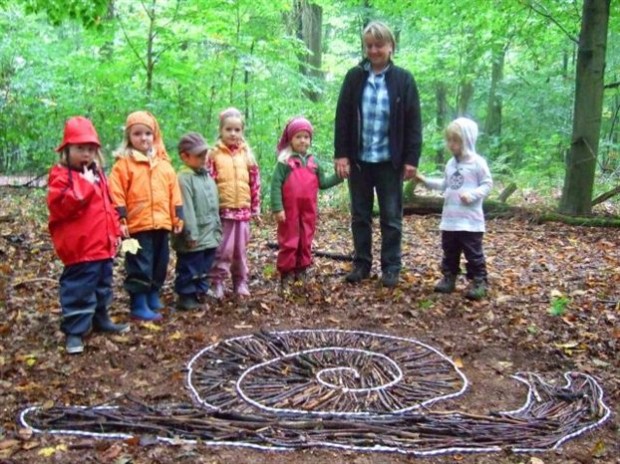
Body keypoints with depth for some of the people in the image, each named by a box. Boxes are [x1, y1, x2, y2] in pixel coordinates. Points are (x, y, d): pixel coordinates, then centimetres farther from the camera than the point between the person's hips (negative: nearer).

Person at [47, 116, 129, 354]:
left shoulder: (97, 174, 14)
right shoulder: (61, 175, -10)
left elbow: (108, 206, 21)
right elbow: (61, 206, -25)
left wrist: (115, 232, 17)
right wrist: (85, 185, -25)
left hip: (103, 245, 9)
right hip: (80, 248, -8)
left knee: (102, 286, 20)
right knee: (79, 290, -5)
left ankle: (101, 319, 36)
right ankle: (74, 331, 3)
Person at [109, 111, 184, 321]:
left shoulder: (164, 163, 11)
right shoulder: (124, 163, -4)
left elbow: (174, 192, 12)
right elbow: (117, 194, -9)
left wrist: (178, 217, 8)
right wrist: (120, 220, -14)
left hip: (162, 223, 6)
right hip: (138, 225, -5)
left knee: (159, 264, 16)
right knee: (140, 267, -2)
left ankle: (153, 298, 32)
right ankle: (139, 306, 6)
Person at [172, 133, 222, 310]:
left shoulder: (207, 176, 12)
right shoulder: (184, 178, -15)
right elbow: (186, 209, -19)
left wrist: (217, 230, 16)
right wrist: (191, 234, -21)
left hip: (209, 236, 8)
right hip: (194, 238, -8)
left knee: (203, 270, 16)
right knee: (189, 270, 3)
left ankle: (200, 295, 27)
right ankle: (186, 298, 14)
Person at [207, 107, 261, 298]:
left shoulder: (247, 154, 7)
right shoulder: (214, 154, -3)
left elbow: (255, 182, 10)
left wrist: (256, 208, 9)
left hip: (243, 210, 3)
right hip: (222, 210, -3)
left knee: (240, 249, 12)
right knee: (223, 249, -3)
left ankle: (241, 282, 22)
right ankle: (216, 282, 9)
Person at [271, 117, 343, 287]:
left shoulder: (313, 162, 10)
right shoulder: (284, 161, -6)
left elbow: (322, 183, 14)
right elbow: (276, 185, -10)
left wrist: (339, 176, 2)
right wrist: (277, 208, -16)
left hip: (308, 211, 5)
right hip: (289, 211, -5)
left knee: (306, 242, 11)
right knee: (289, 241, 2)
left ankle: (301, 271, 24)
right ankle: (286, 274, 12)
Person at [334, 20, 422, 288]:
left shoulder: (403, 79, -1)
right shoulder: (354, 77, 2)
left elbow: (413, 123, -2)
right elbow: (342, 118, 2)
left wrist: (411, 159, -7)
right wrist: (341, 154, -6)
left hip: (389, 161, -2)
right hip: (359, 159, 2)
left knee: (391, 217, 6)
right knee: (360, 215, 11)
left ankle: (391, 267, 17)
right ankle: (361, 264, 23)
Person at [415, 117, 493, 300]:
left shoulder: (477, 162, -9)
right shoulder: (451, 164, 12)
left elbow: (487, 184, -8)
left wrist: (472, 195, -22)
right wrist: (424, 180, 14)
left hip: (470, 220, -7)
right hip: (450, 218, 7)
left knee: (473, 253, -1)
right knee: (449, 251, 14)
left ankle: (479, 281, 5)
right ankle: (448, 277, 24)